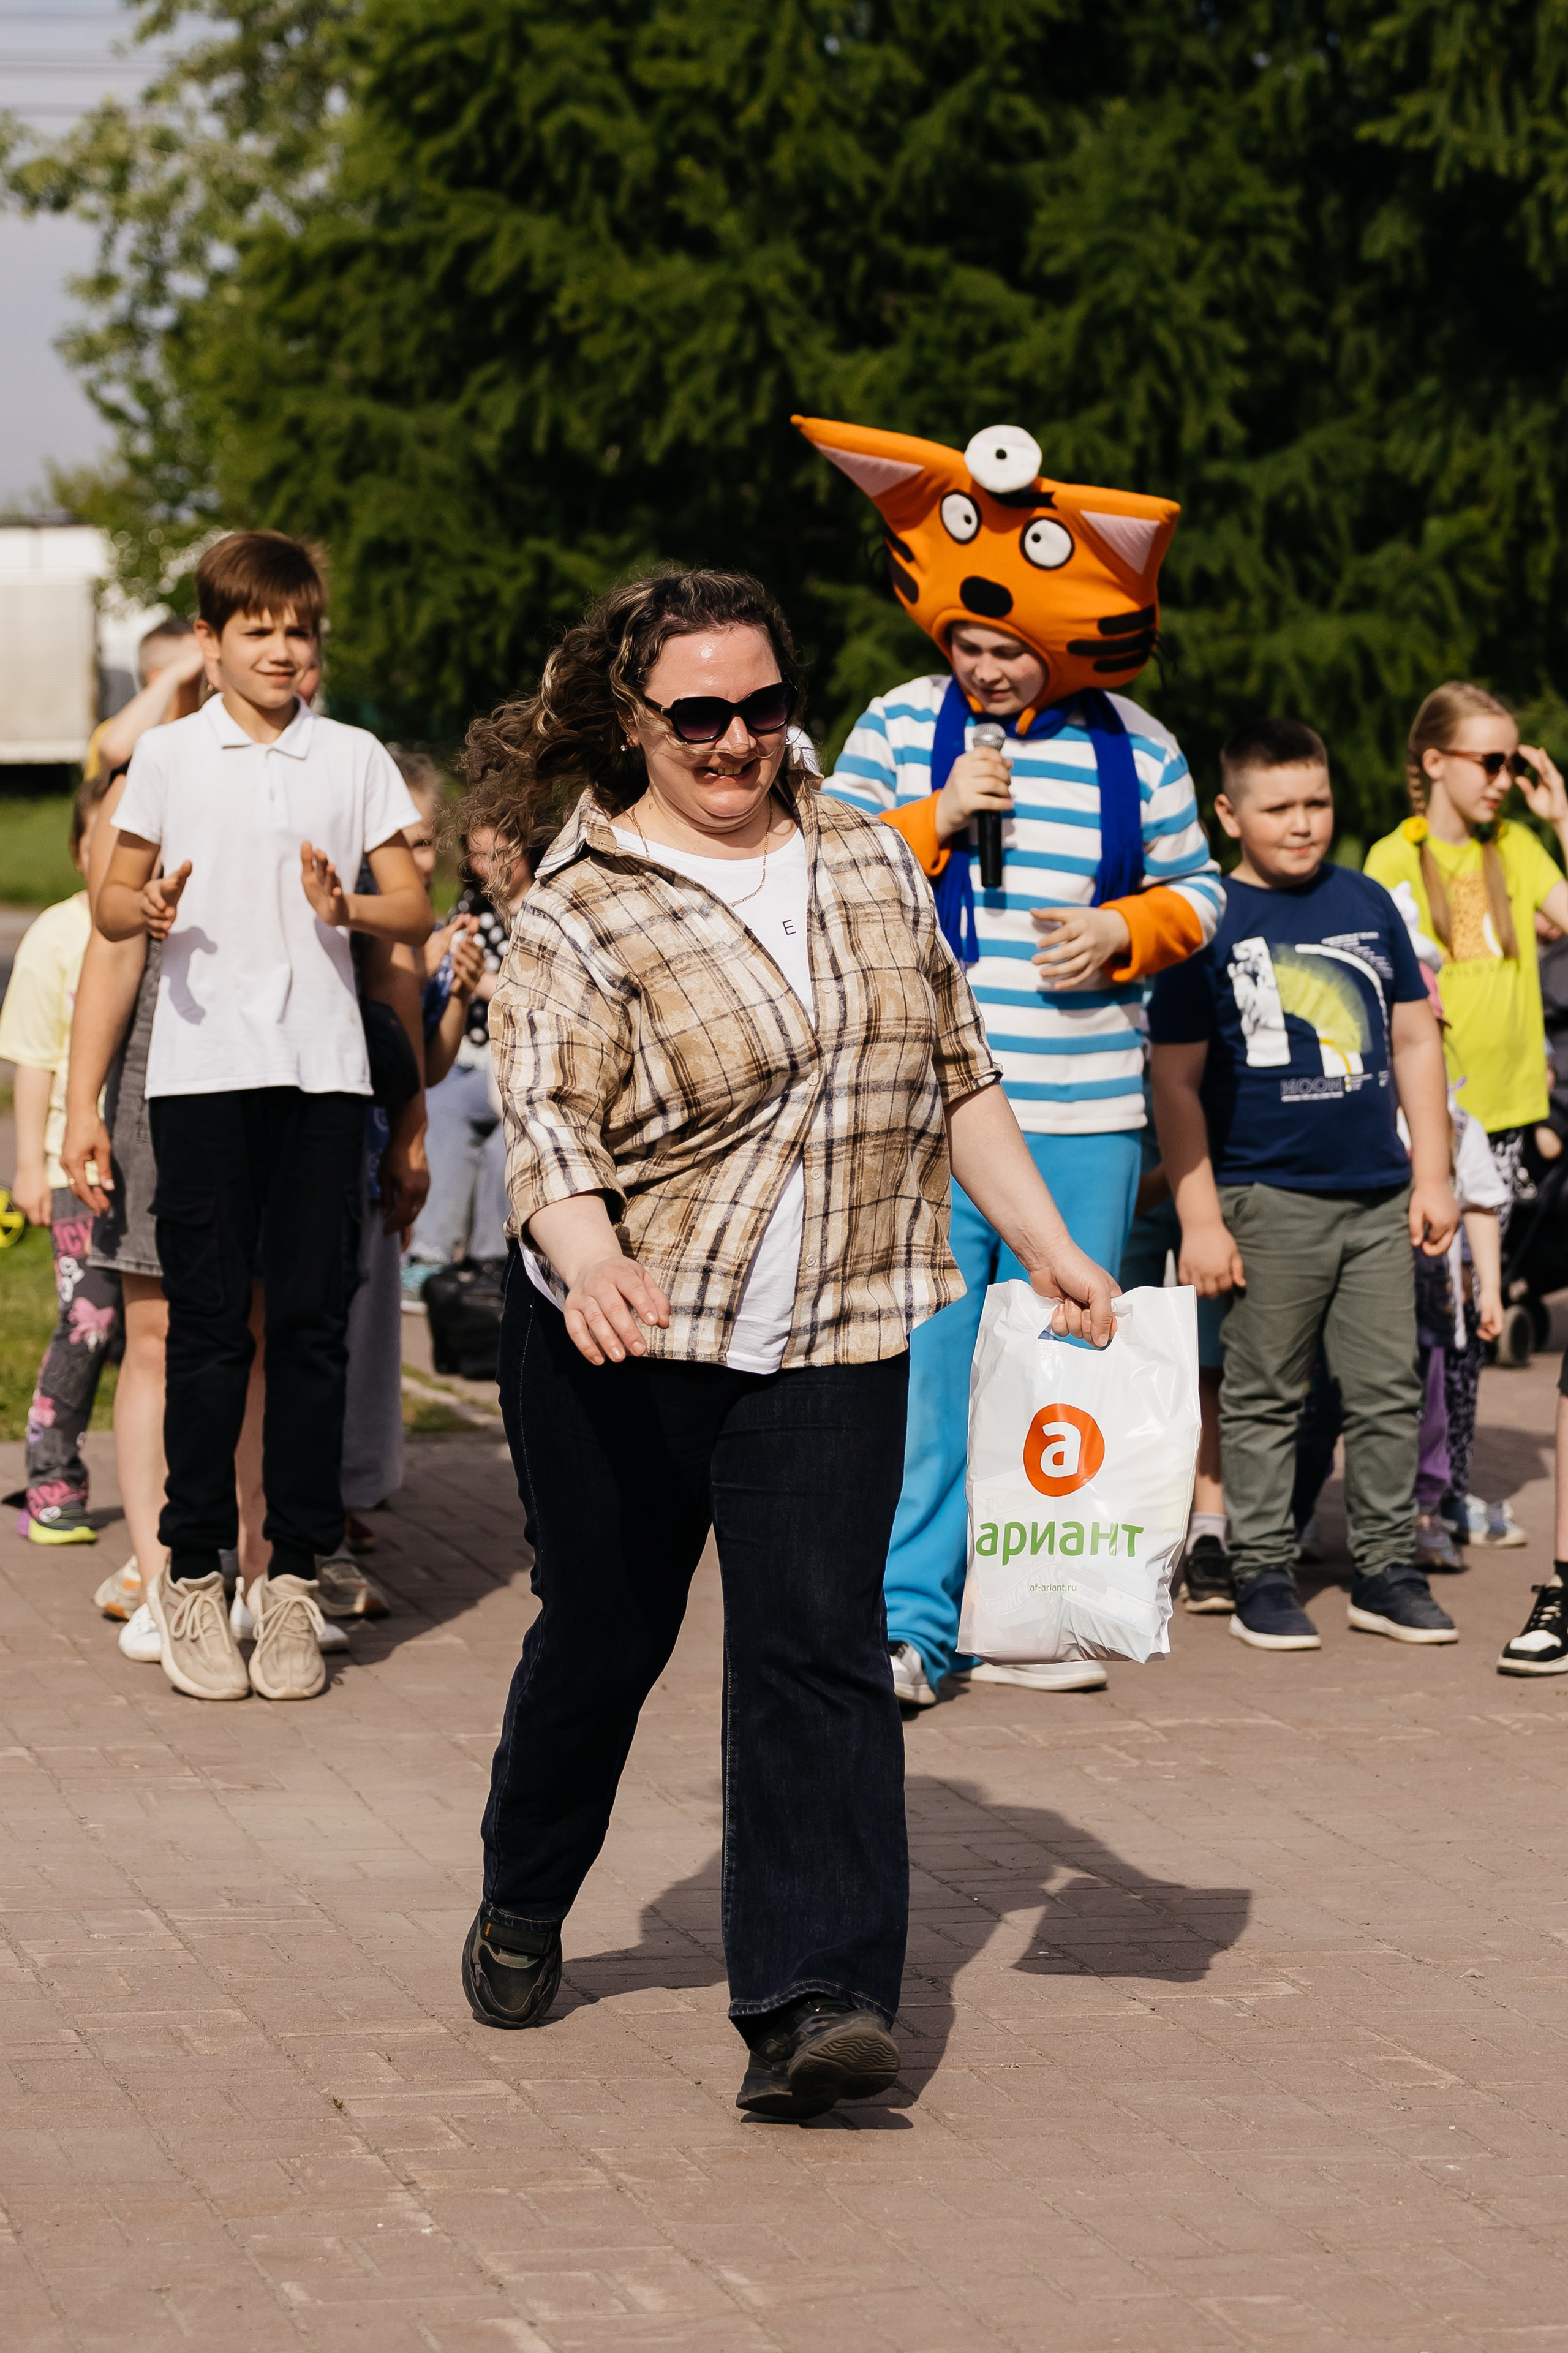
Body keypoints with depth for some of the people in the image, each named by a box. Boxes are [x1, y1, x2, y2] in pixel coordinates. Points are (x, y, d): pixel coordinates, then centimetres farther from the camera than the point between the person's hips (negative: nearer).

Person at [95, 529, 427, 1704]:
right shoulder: (168, 755, 7)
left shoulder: (355, 758, 9)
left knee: (313, 1320, 1)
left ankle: (297, 1574, 6)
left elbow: (416, 909, 8)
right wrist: (148, 910, -11)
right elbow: (111, 899, 11)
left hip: (323, 1066, 1)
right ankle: (192, 1573, 5)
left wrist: (346, 906, -12)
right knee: (208, 1321, -2)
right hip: (203, 1064, -1)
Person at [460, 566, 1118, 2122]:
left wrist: (1044, 1242, 11)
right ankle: (520, 1911, 37)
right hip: (623, 1342, -2)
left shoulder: (868, 860, 9)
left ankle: (811, 2007, -14)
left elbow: (958, 1074, 16)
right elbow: (544, 1121, -17)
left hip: (828, 1345, 2)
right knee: (602, 1640, 10)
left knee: (817, 1652, -9)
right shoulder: (577, 914, -6)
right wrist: (588, 1260, -36)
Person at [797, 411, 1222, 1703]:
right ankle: (912, 1620, -4)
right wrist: (933, 819, -12)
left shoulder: (1135, 747, 4)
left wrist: (1123, 932, -8)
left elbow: (1198, 889, 12)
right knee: (922, 1358, -8)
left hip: (1085, 1113, 2)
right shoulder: (900, 724, 3)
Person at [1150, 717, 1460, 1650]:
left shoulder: (1370, 905, 9)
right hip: (1268, 1197, -4)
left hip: (1379, 1196, 4)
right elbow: (1177, 1082, -3)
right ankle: (1263, 1575, 12)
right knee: (1265, 1398, 3)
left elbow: (1416, 1041, 16)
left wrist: (1433, 1177, 11)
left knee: (1389, 1393, 7)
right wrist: (1200, 1218, -7)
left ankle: (1389, 1571, 16)